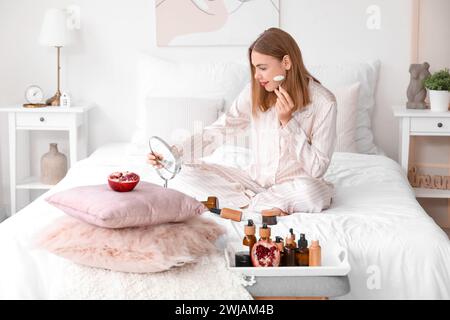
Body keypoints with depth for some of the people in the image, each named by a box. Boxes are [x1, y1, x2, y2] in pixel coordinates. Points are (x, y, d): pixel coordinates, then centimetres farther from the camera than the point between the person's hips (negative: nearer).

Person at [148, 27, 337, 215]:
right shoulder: (255, 91, -2)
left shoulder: (323, 102, -14)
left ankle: (248, 203, -17)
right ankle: (265, 206, -17)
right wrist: (174, 152, -17)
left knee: (309, 192, -40)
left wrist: (288, 121, -22)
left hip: (296, 185, -3)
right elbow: (220, 128, -3)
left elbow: (317, 169, -14)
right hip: (257, 182, 4)